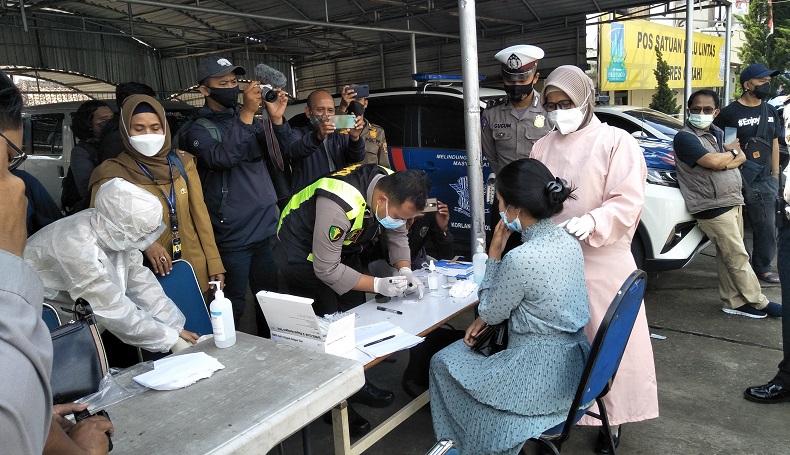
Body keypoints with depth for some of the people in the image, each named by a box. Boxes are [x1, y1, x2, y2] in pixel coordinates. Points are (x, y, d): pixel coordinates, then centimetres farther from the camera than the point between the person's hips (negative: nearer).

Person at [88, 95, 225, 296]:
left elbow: (200, 214, 4)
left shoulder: (182, 162, 3)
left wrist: (214, 263, 1)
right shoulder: (112, 173, -6)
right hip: (146, 275, -3)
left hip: (194, 270, 3)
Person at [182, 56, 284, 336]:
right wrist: (246, 114, -23)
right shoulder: (198, 130, -1)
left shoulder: (248, 120, 13)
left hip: (267, 229, 5)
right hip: (232, 236, -5)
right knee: (234, 305, 3)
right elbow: (222, 158, -21)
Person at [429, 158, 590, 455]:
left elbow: (490, 312, -10)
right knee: (462, 347, 25)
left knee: (443, 363, 12)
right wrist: (485, 318, 8)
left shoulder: (520, 259, -28)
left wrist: (495, 251, -8)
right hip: (571, 361, 8)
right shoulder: (567, 241, -1)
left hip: (541, 374, -8)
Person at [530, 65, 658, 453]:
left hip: (603, 263, -4)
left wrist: (591, 222, -28)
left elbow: (628, 202, -12)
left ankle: (610, 417, 19)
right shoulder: (542, 148, 10)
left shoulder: (617, 142, -4)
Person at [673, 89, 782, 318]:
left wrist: (726, 160, -13)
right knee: (738, 257, -1)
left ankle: (733, 302, 21)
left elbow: (741, 158, 8)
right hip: (713, 208, -8)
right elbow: (714, 162, -21)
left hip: (732, 203, 8)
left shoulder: (717, 133, 15)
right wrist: (732, 152, -1)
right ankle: (757, 302, 12)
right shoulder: (685, 138, -12)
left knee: (728, 257, 13)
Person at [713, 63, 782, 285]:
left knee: (766, 228, 10)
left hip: (765, 182, 6)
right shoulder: (730, 112, -9)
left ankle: (762, 267, 24)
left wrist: (775, 174, 14)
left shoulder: (770, 111, 11)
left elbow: (774, 143, 16)